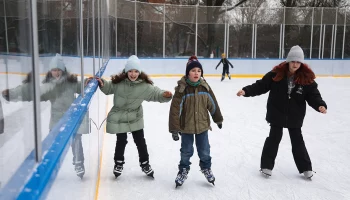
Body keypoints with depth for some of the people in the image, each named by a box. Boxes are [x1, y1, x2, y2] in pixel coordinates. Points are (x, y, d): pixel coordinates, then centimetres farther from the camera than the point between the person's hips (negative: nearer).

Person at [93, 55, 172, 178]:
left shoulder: (144, 85, -15)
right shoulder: (118, 82, -16)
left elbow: (156, 93, -13)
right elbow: (109, 88, 1)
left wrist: (165, 95, -32)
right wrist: (102, 84, -18)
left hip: (136, 118, 2)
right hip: (119, 118, -1)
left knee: (140, 141, 12)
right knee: (121, 141, 10)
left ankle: (145, 164, 33)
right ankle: (118, 163, 35)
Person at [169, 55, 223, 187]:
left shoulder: (205, 87, -6)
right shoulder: (181, 89, -18)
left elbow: (213, 104, 7)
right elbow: (175, 110, -17)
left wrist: (218, 119, 16)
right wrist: (174, 129, -18)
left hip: (202, 125, 3)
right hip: (186, 127, -3)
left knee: (204, 151, 16)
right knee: (186, 151, 12)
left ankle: (206, 168, 40)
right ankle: (183, 170, 35)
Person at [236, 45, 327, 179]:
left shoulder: (306, 78, -10)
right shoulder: (276, 74, -12)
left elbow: (313, 95, -9)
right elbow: (261, 86, -9)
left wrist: (320, 105, -28)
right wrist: (246, 91, -20)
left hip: (295, 117, 1)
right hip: (276, 114, -1)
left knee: (297, 141, 13)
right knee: (274, 138, 8)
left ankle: (305, 168, 28)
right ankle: (266, 165, 21)